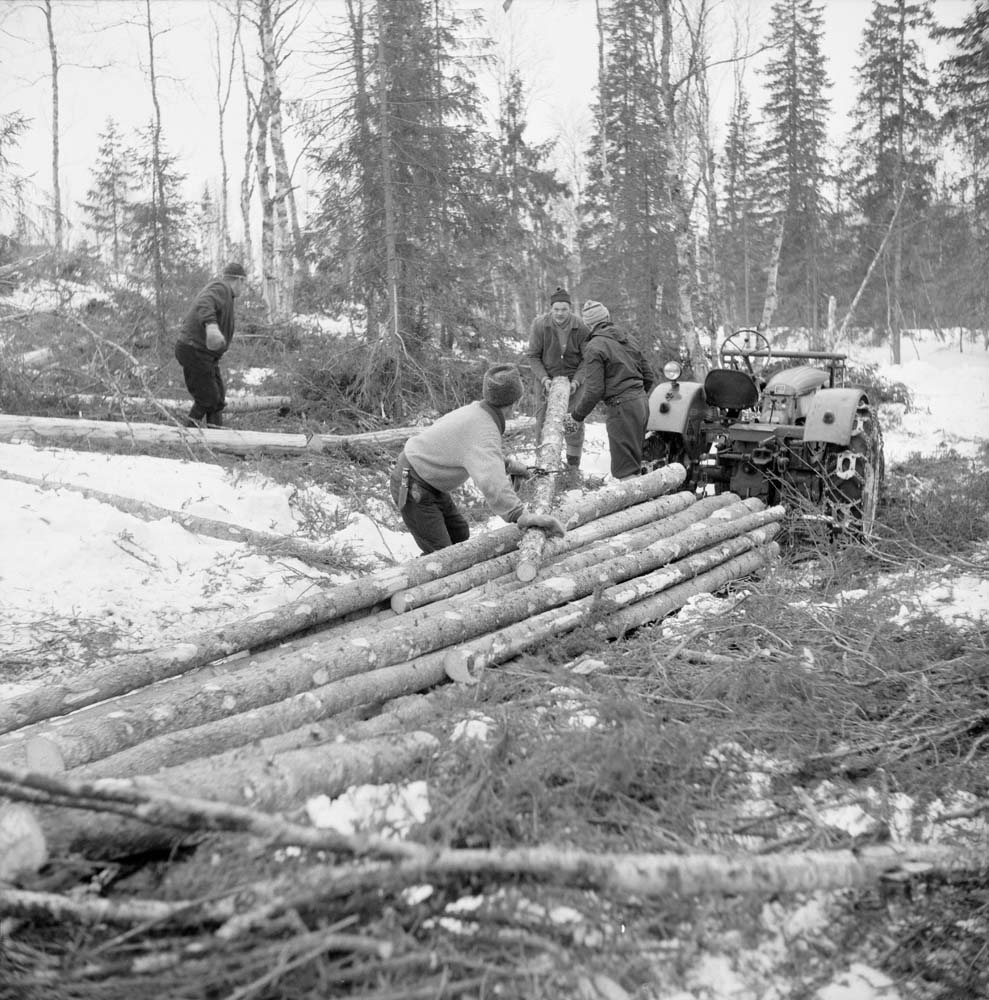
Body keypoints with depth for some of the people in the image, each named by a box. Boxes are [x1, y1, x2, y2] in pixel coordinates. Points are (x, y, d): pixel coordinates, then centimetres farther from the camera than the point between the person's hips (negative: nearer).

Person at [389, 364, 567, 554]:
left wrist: (507, 464, 14)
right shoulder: (484, 432, -30)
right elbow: (492, 483, -47)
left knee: (459, 536, 19)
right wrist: (522, 515, -54)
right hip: (412, 487, -10)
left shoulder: (476, 410, 0)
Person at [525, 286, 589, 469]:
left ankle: (573, 466, 12)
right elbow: (533, 355, -7)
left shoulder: (581, 328, -16)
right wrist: (544, 378, -18)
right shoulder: (540, 325, -16)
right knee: (543, 420, 2)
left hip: (573, 378, 0)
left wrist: (576, 381, -18)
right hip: (546, 378, 0)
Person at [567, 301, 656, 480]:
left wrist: (577, 415, -2)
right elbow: (649, 376, 16)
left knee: (624, 468, -4)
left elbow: (594, 390, -15)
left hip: (622, 408, -8)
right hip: (642, 402, 8)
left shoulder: (594, 347, -10)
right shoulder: (627, 339, 14)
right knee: (635, 461, 19)